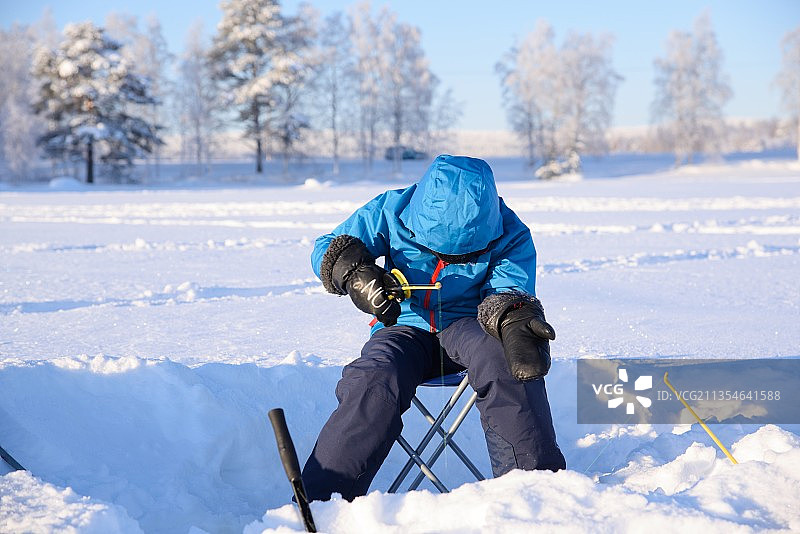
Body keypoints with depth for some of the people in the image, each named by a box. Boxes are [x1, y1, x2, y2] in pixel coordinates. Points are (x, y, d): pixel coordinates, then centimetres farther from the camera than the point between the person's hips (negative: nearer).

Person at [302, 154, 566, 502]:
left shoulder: (511, 235, -9)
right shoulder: (392, 212, -9)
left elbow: (509, 291, -18)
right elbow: (328, 249, -4)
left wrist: (513, 320, -44)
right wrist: (354, 273, -28)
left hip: (467, 328, 0)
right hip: (406, 327, 0)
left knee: (503, 358, -36)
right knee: (375, 383, -32)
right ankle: (320, 500, -29)